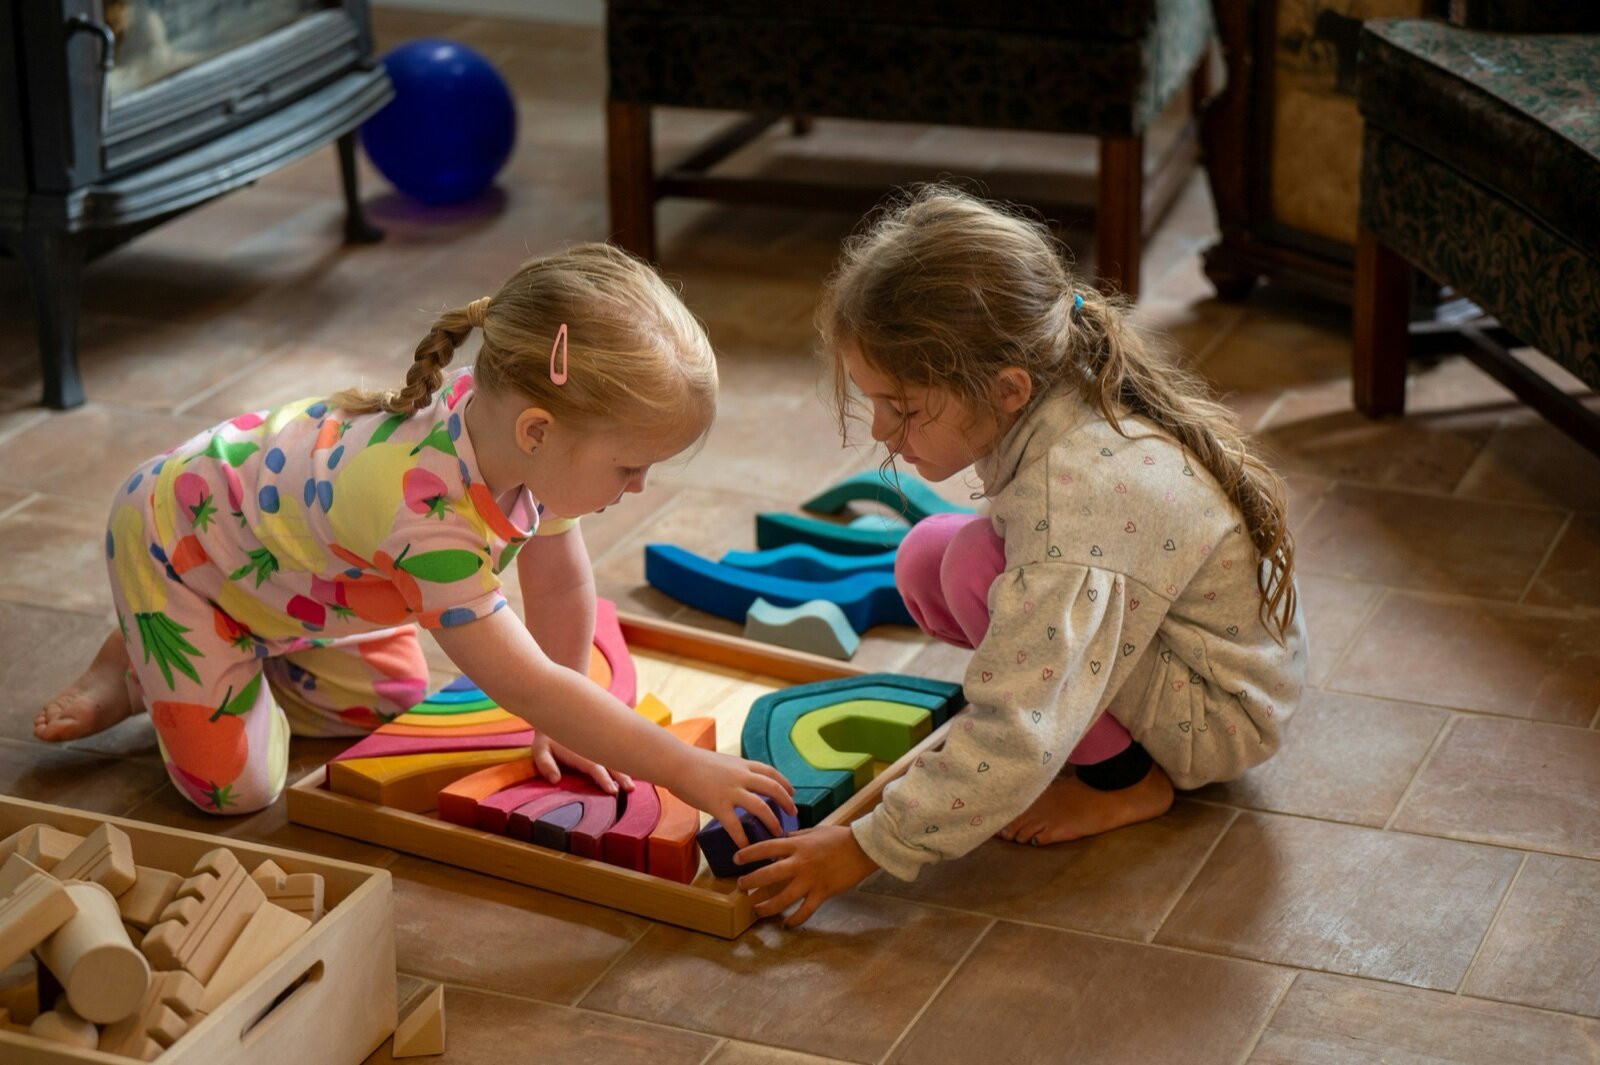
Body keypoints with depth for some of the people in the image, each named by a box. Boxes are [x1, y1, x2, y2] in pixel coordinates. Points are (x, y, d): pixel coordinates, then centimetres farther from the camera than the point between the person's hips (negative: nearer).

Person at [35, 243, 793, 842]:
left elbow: (561, 584, -5)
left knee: (394, 706, 10)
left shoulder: (511, 416, -22)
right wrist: (691, 773, -39)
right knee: (233, 787, -10)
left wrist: (560, 723, 1)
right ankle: (134, 666, 14)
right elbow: (527, 687, -40)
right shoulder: (426, 511, -45)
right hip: (178, 537, -7)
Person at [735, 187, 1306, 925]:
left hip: (1223, 716, -9)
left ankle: (1126, 781, -7)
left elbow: (1019, 741, -37)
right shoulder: (1054, 393, -10)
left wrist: (868, 847, -32)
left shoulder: (1072, 497, -36)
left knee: (975, 566, -25)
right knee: (925, 557, -2)